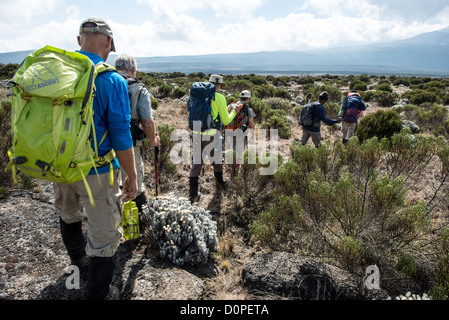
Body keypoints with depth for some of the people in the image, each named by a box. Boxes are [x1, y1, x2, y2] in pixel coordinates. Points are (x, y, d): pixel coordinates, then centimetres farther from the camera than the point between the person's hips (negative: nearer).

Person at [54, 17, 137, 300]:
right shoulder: (112, 81, -18)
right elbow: (121, 136, -18)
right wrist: (132, 176, -7)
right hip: (95, 172, -6)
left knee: (68, 215, 32)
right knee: (105, 235, 10)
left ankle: (78, 258, 59)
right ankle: (97, 294, 24)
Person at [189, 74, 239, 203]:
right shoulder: (219, 97, -5)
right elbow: (226, 121, -2)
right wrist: (234, 112, 17)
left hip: (197, 133, 3)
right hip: (212, 134, -3)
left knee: (196, 162, 6)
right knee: (217, 159, 20)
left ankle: (192, 194, 3)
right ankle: (220, 183, 40)